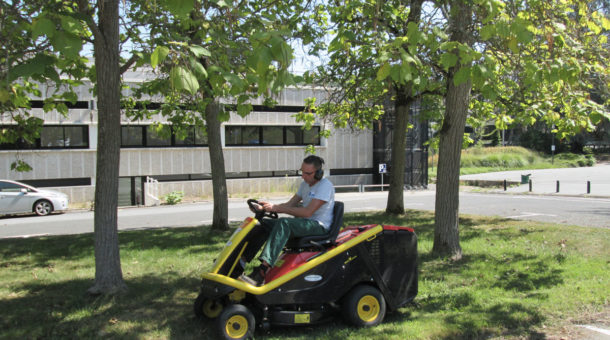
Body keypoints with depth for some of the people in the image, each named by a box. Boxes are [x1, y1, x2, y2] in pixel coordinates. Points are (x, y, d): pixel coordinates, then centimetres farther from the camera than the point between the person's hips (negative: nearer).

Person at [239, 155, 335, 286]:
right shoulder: (305, 184, 14)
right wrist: (267, 206, -4)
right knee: (265, 224, -6)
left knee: (284, 223, -34)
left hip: (319, 226, -9)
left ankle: (261, 274, -46)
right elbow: (290, 204, 14)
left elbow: (307, 212, -23)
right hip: (303, 223, 9)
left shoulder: (325, 186, -15)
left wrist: (277, 208, -25)